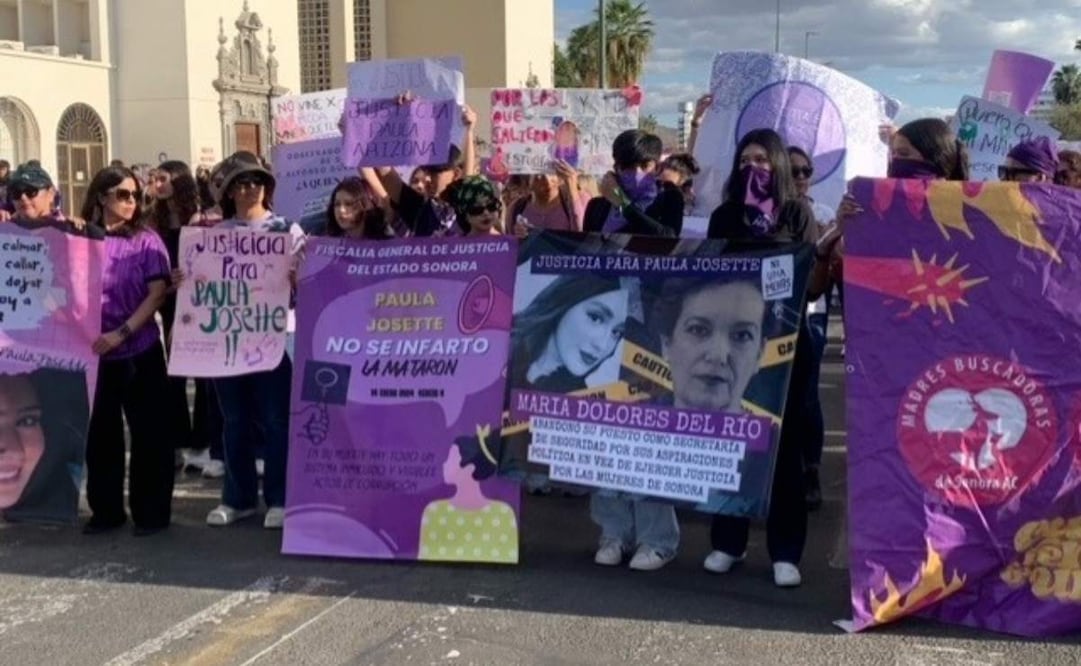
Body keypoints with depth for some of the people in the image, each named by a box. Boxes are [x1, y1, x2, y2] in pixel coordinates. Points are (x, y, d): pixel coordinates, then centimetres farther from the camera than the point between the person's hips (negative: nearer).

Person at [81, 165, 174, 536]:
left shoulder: (146, 241, -2)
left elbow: (157, 294, -8)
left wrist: (121, 333, -16)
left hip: (139, 351, -2)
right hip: (94, 352, 2)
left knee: (148, 433, 4)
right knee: (100, 433, 10)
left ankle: (151, 512, 14)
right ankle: (105, 510, 23)